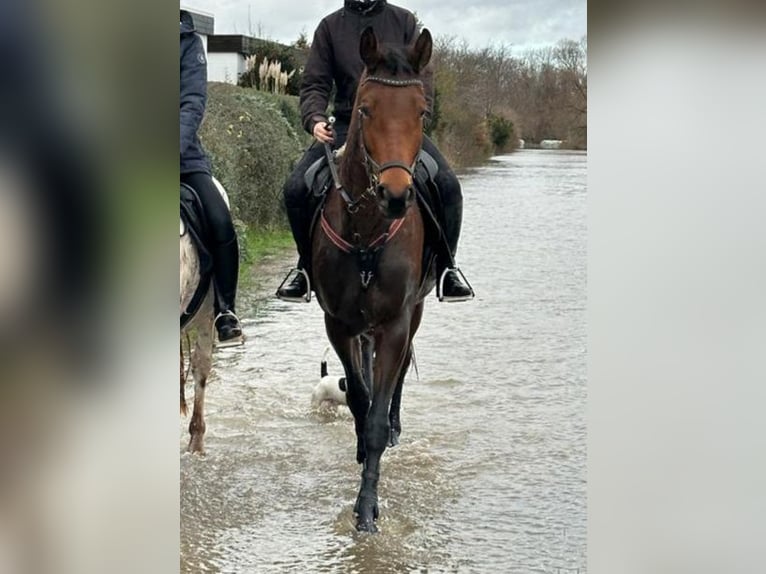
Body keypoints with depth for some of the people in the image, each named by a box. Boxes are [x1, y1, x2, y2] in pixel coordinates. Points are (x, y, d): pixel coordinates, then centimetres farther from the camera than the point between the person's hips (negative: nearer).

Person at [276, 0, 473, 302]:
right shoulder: (330, 26, 7)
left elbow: (422, 76, 2)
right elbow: (314, 84, 5)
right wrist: (315, 119, -16)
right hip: (346, 127, 1)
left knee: (447, 185, -21)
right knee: (295, 188, -16)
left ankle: (446, 267, -1)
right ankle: (306, 265, 6)